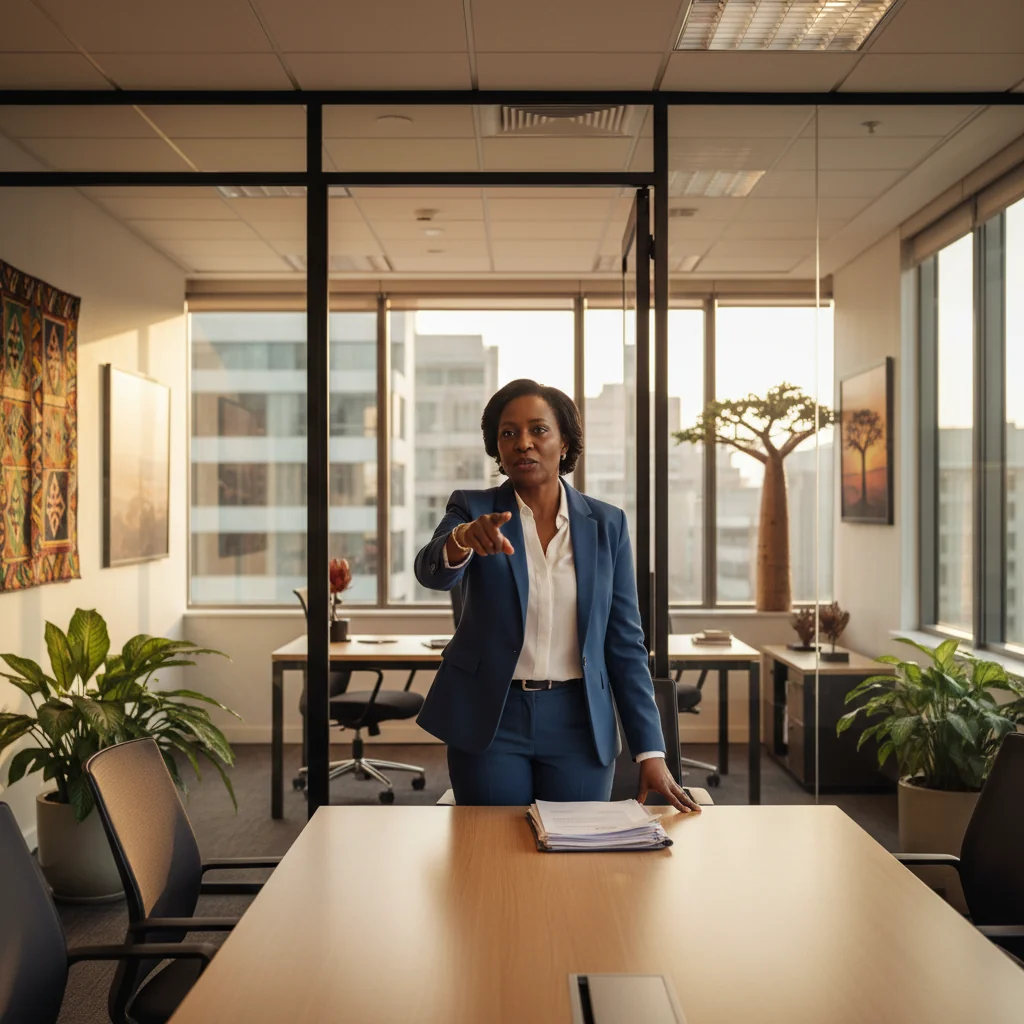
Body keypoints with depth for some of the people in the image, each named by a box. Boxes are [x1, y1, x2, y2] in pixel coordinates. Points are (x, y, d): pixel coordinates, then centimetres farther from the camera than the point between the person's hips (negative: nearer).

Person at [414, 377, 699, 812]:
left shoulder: (606, 523, 1)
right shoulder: (473, 509, -2)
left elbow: (624, 642, 1)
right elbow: (431, 571, -23)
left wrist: (650, 751, -4)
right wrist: (463, 539, -46)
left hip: (578, 725, 1)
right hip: (489, 721, -1)